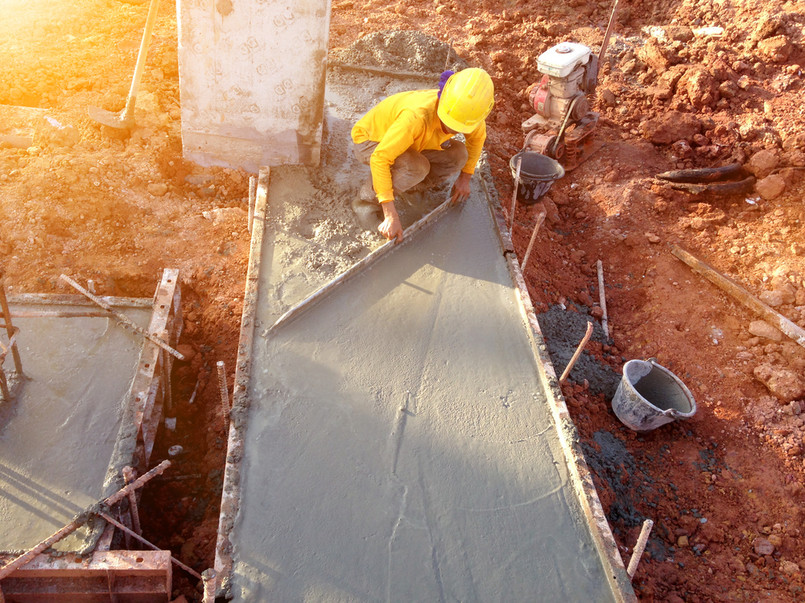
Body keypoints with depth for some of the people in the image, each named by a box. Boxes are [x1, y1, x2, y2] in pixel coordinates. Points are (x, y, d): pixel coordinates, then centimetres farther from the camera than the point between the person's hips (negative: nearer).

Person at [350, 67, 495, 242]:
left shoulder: (468, 112, -22)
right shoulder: (417, 117, -43)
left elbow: (477, 137, 3)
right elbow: (379, 159, -41)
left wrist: (465, 178, 5)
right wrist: (391, 215, -42)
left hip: (406, 142, 6)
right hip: (369, 141, -6)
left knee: (458, 155, -15)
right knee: (416, 167, -35)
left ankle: (408, 183, 6)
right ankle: (367, 201, -12)